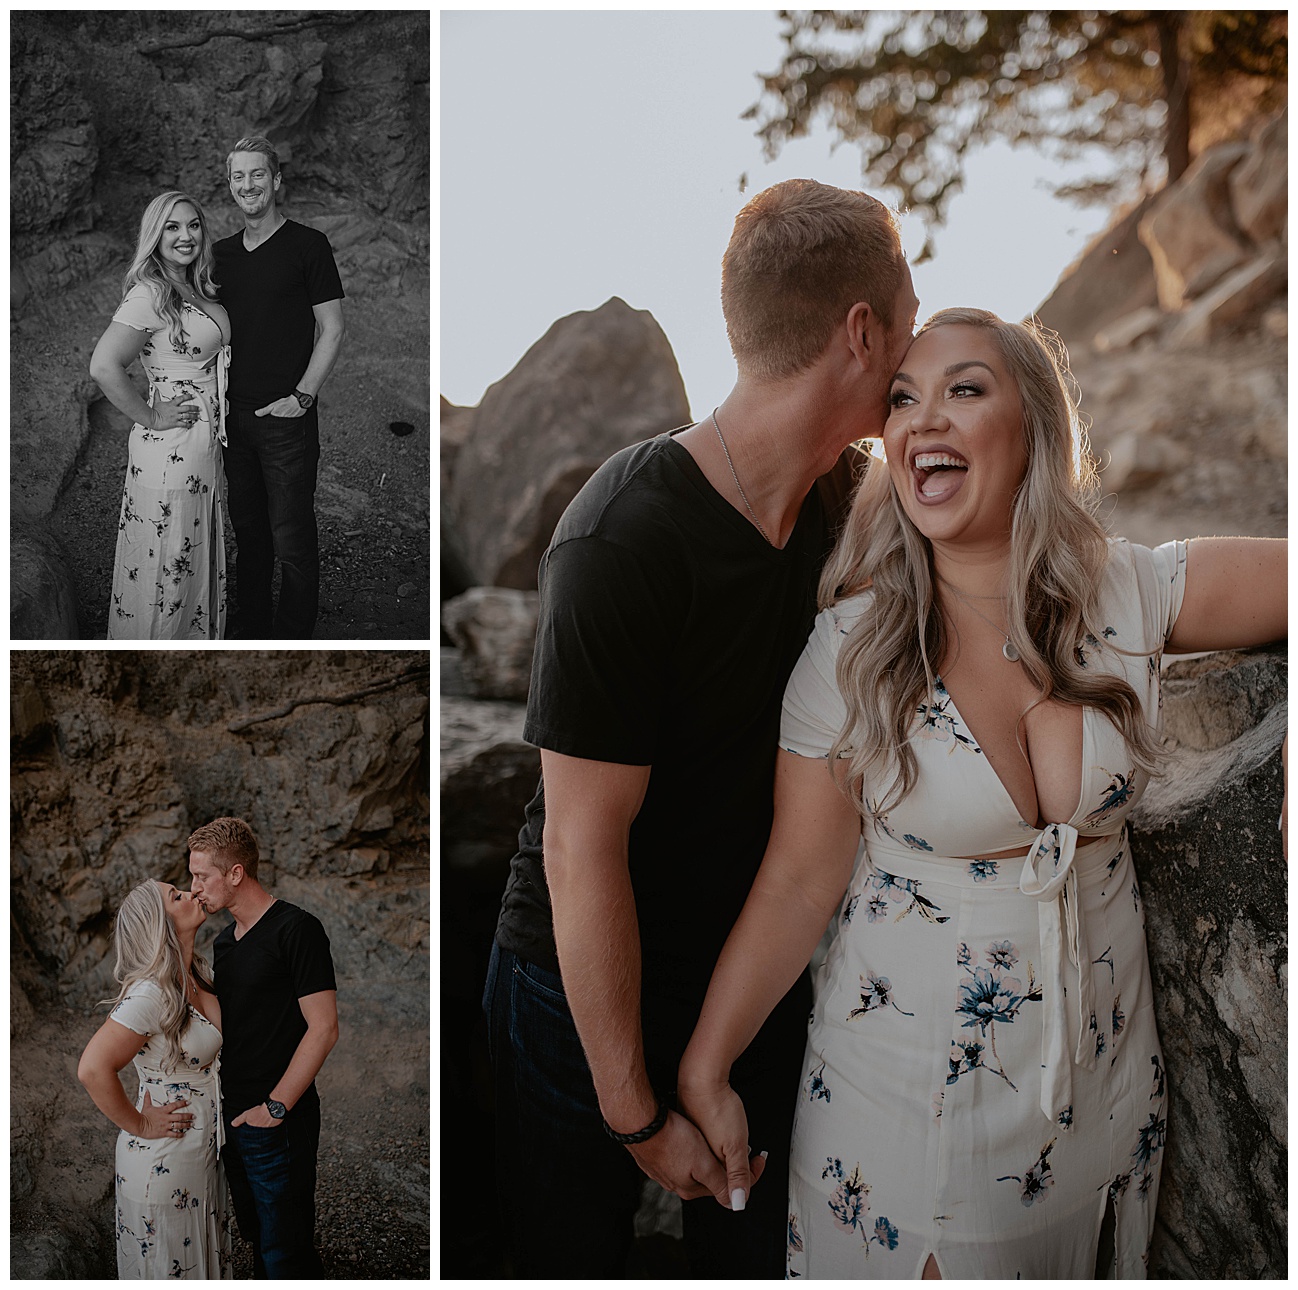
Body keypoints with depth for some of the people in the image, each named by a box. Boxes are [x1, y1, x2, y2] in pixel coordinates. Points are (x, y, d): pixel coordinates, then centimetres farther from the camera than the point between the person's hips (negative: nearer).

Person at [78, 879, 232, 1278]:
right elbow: (93, 1069, -35)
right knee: (168, 1270, 13)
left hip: (205, 1152, 8)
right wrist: (138, 1126, -21)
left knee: (207, 1261, 24)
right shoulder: (150, 994, -27)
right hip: (165, 1164, -8)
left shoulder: (201, 975, 0)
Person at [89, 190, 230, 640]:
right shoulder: (149, 294, -18)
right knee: (165, 567, 4)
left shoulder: (196, 290, 9)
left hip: (205, 446, 9)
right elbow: (104, 365, -27)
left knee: (198, 561, 20)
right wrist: (150, 418, -17)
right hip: (171, 450, -9)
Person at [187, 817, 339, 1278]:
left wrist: (275, 1107, -18)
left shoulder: (296, 929, -15)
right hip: (233, 1117, 8)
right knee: (256, 1239, 19)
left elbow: (323, 1029, -18)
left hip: (279, 1123, -8)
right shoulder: (224, 939, 11)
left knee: (285, 1251, 0)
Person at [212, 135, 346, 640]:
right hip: (234, 415, 5)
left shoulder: (307, 245, -4)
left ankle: (293, 642, 9)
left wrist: (301, 396, -13)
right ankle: (250, 627, 28)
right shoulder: (223, 252, 12)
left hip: (286, 417, -5)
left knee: (292, 542, -3)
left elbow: (332, 332, -5)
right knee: (248, 533, 15)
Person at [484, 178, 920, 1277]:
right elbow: (582, 848, -24)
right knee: (572, 1254, 16)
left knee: (760, 1248, 18)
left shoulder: (844, 502, -4)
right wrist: (637, 1112, -17)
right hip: (588, 992, -5)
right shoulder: (624, 545, -28)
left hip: (758, 974, 6)